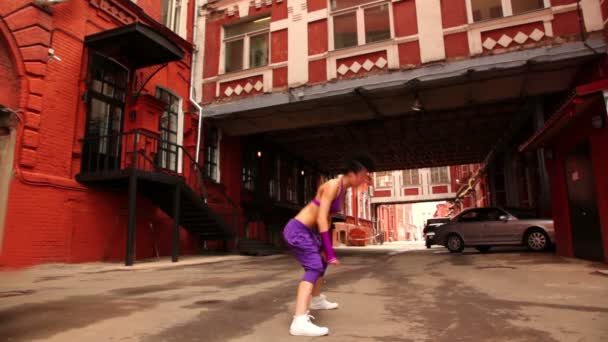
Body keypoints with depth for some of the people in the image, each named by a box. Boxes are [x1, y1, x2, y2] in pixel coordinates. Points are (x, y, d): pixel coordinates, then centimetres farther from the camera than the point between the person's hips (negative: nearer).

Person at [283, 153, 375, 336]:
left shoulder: (342, 189, 10)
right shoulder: (333, 185, -19)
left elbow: (327, 218, 16)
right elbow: (321, 219, -24)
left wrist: (325, 248, 18)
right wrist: (330, 251, -24)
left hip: (306, 231, 10)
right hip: (297, 230, -10)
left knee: (322, 261, 26)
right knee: (314, 267, -25)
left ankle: (317, 300, 49)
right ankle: (299, 322, -34)